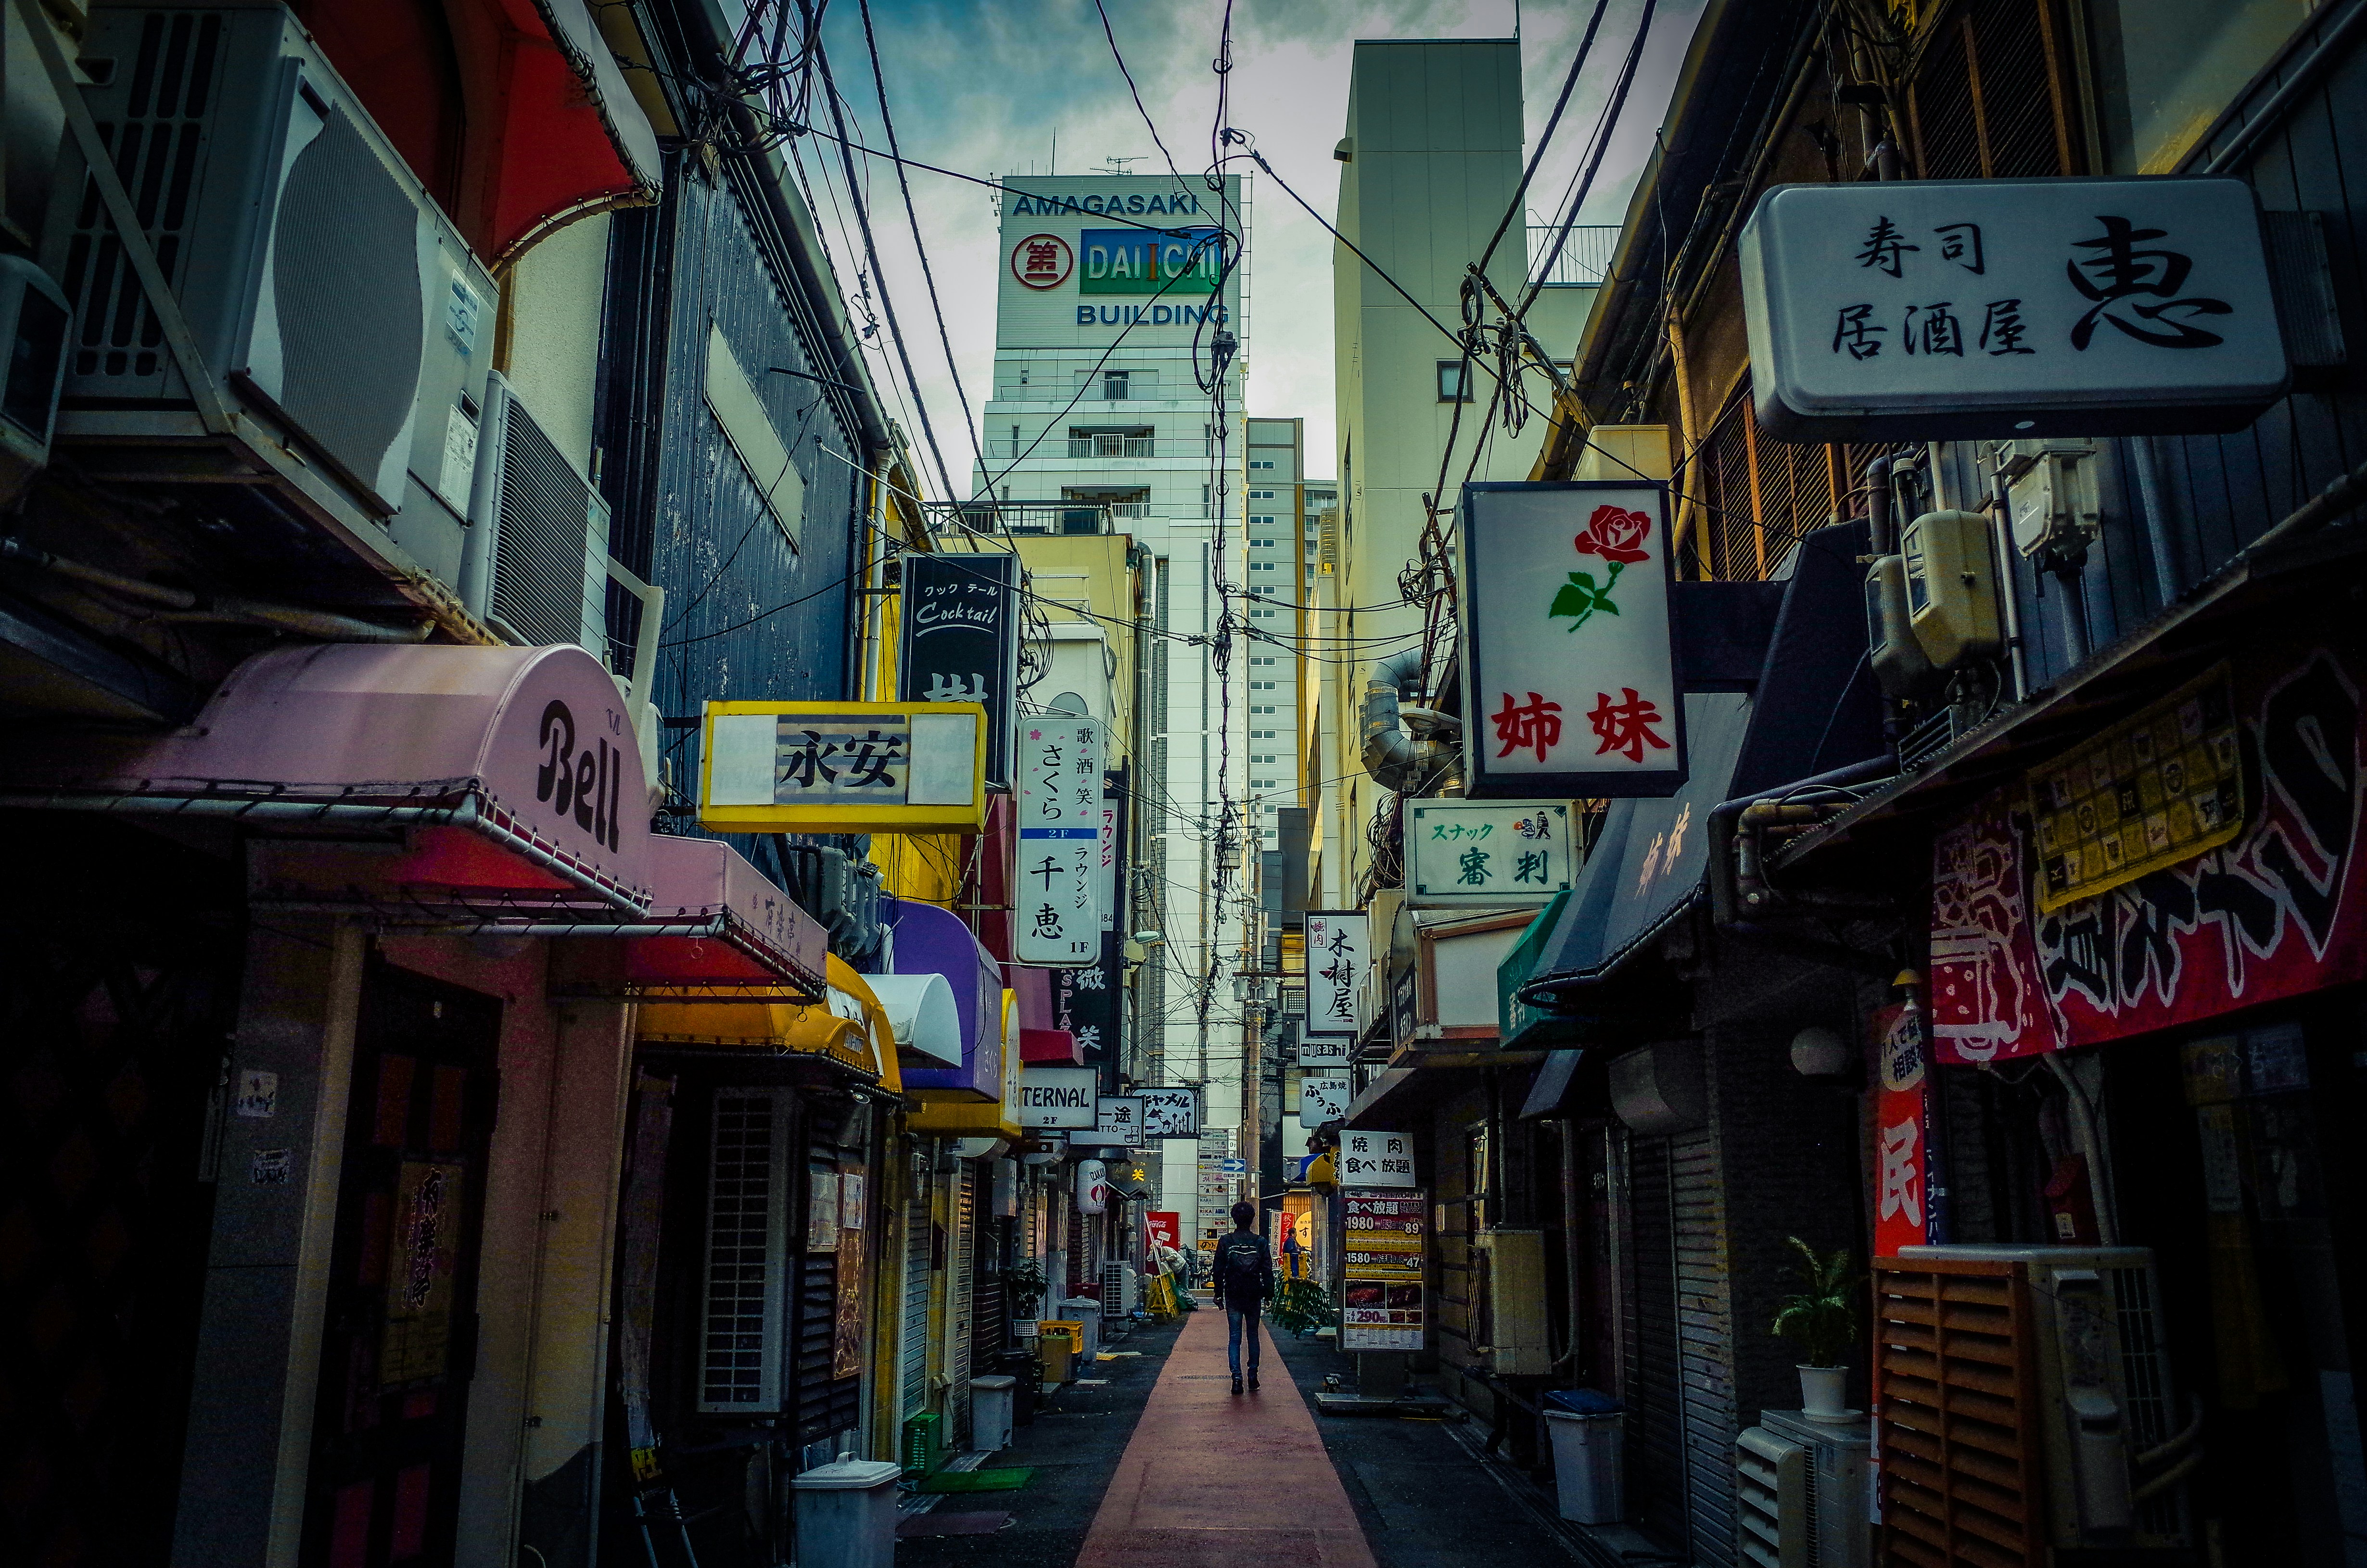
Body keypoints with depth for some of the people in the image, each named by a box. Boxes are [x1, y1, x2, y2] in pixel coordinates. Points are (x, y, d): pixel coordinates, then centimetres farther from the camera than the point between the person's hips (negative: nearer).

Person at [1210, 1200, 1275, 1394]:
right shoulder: (1260, 1242, -2)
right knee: (1253, 1335, 15)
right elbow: (1268, 1271, -2)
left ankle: (1237, 1379, -8)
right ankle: (1253, 1377, 17)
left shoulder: (1225, 1242, -3)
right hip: (1254, 1296, 1)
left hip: (1233, 1297, -1)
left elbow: (1218, 1271, -1)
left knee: (1234, 1338, 2)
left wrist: (1219, 1295, 7)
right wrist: (1268, 1295, 4)